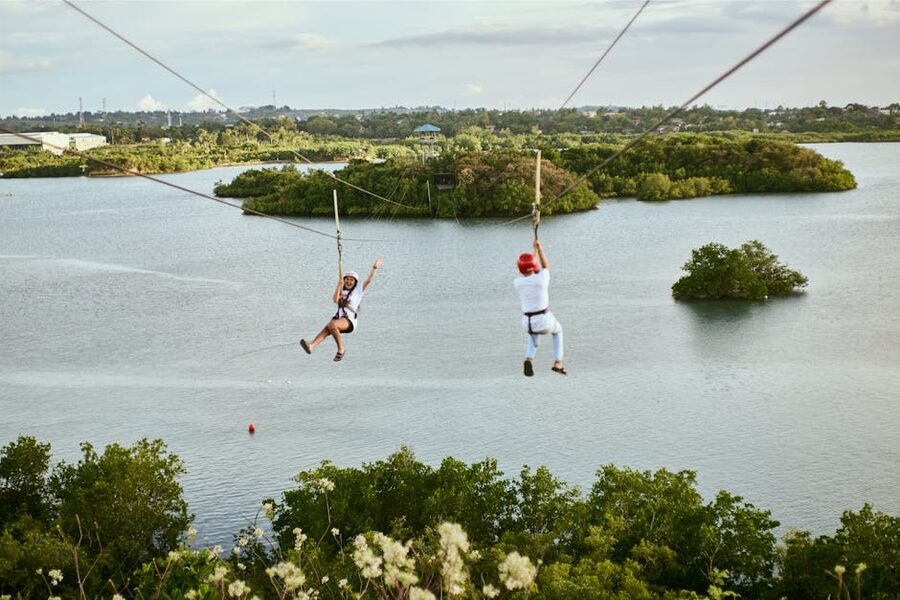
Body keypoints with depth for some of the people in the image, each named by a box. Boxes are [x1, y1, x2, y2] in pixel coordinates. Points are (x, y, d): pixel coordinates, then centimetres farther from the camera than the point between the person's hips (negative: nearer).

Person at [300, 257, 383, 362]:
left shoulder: (358, 290, 12)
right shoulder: (341, 291, 22)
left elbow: (369, 280, 0)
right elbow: (335, 300, 3)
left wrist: (374, 268, -9)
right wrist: (339, 286, -3)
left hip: (349, 320, -4)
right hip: (338, 317, 5)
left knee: (332, 325, -34)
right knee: (326, 330, -25)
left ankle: (341, 349, -21)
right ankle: (311, 346, -48)